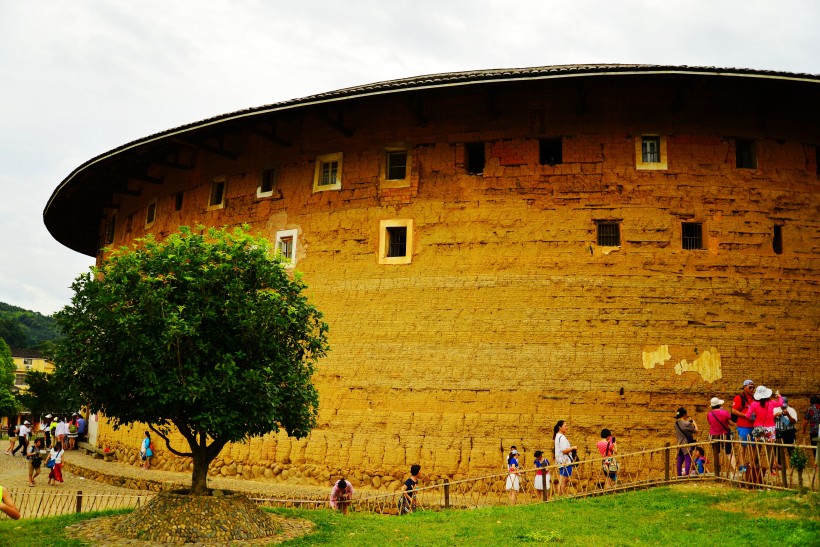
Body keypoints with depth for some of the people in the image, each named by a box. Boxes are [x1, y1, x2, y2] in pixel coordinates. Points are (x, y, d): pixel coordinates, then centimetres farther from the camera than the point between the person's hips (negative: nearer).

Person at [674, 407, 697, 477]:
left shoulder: (676, 423, 5)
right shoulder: (686, 424, -17)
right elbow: (696, 431, -9)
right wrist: (694, 423, 7)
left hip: (680, 444, 8)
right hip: (687, 444, -8)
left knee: (680, 461, 10)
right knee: (688, 460, -6)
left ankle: (679, 475, 14)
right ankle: (686, 475, -12)